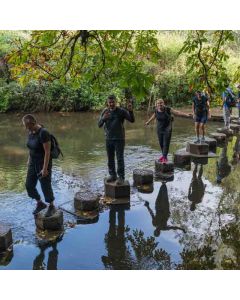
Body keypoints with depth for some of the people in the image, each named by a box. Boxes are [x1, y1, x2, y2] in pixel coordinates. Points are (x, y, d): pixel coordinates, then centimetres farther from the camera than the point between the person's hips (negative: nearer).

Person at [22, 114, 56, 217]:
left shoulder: (43, 133, -28)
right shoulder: (31, 132, -1)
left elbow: (48, 152, -25)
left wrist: (45, 169, -22)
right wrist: (29, 160, 20)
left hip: (44, 163, -8)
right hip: (34, 163, 8)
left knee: (46, 187, 6)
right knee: (29, 185, 10)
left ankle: (51, 207, 30)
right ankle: (40, 204, 33)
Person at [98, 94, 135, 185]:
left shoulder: (121, 111, -8)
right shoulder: (105, 111, 2)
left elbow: (132, 120, -15)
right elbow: (99, 125, -2)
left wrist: (130, 111, -33)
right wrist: (103, 118, -23)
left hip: (119, 139, -4)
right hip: (108, 139, 4)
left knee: (120, 159, -2)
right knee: (110, 159, 12)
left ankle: (121, 177, 5)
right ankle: (112, 175, 24)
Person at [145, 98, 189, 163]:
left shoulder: (167, 109, -16)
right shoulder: (156, 110, -4)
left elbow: (177, 112, -14)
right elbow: (153, 116, 17)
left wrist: (186, 114, -22)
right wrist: (148, 122, 32)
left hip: (167, 129, -4)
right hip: (159, 129, 4)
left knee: (166, 144, -8)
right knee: (161, 143, 12)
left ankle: (165, 157, -2)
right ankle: (163, 154, 32)